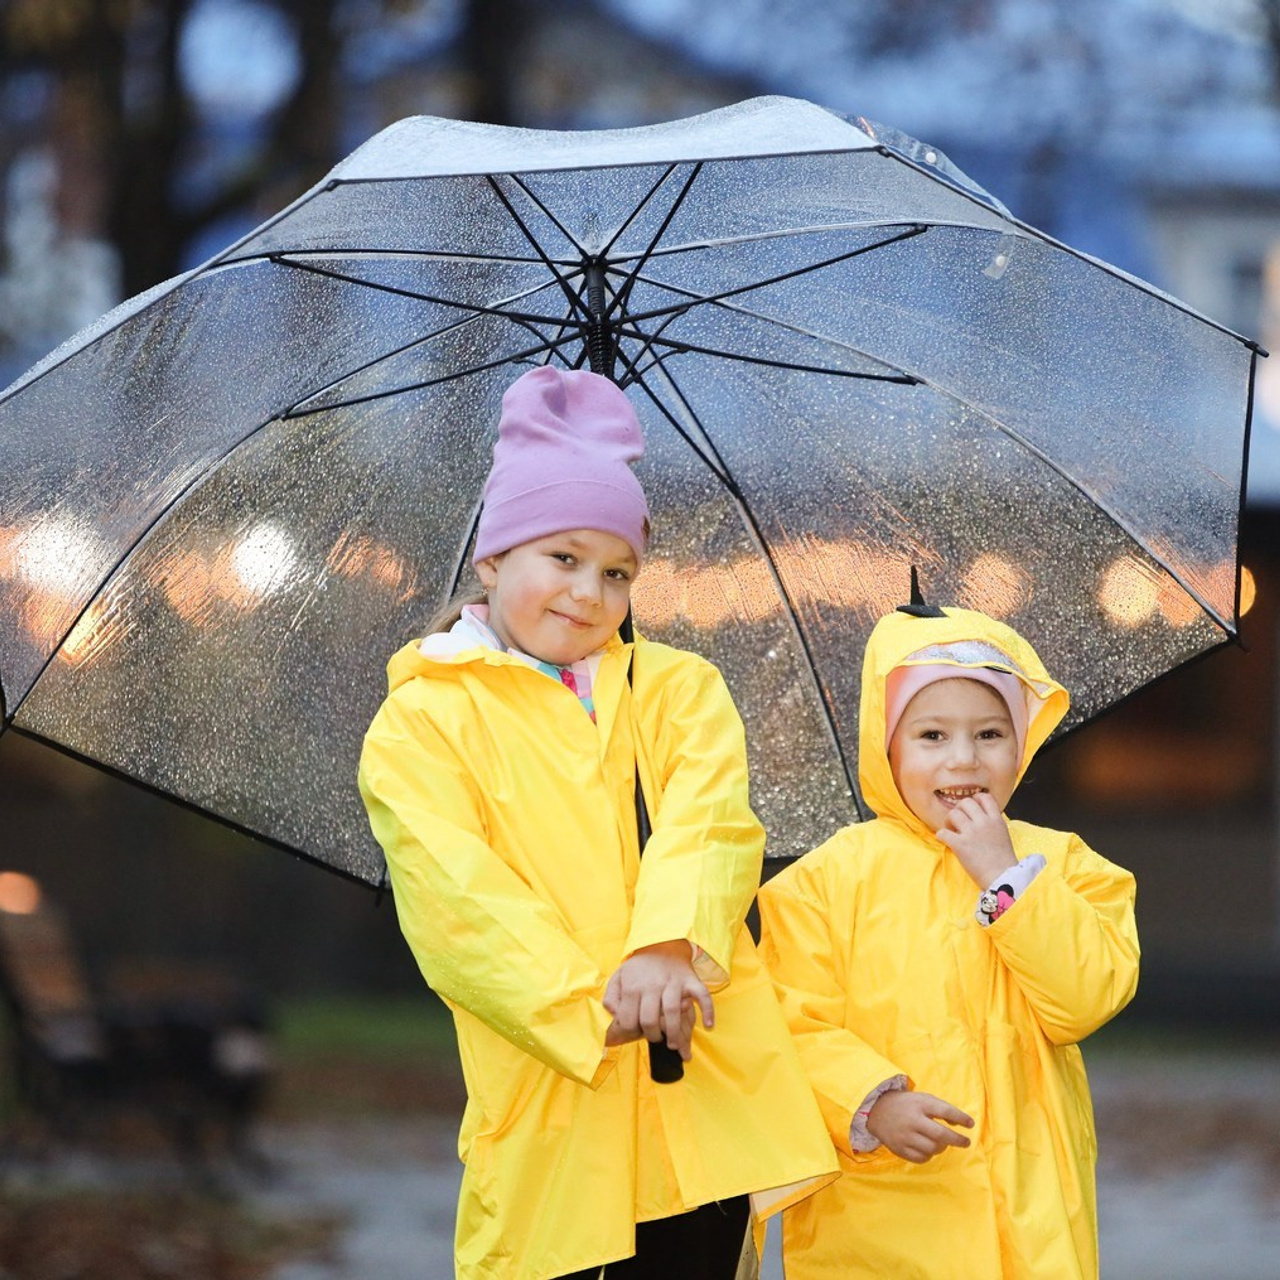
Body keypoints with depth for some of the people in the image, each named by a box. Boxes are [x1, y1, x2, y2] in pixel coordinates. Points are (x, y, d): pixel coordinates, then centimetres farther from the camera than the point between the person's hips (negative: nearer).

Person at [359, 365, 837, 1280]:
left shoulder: (678, 687, 14)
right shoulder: (421, 722, 5)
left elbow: (710, 818, -4)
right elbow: (457, 893, -8)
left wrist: (668, 946, -23)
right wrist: (585, 1004, -20)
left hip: (703, 1089, 2)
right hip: (546, 1101, -2)